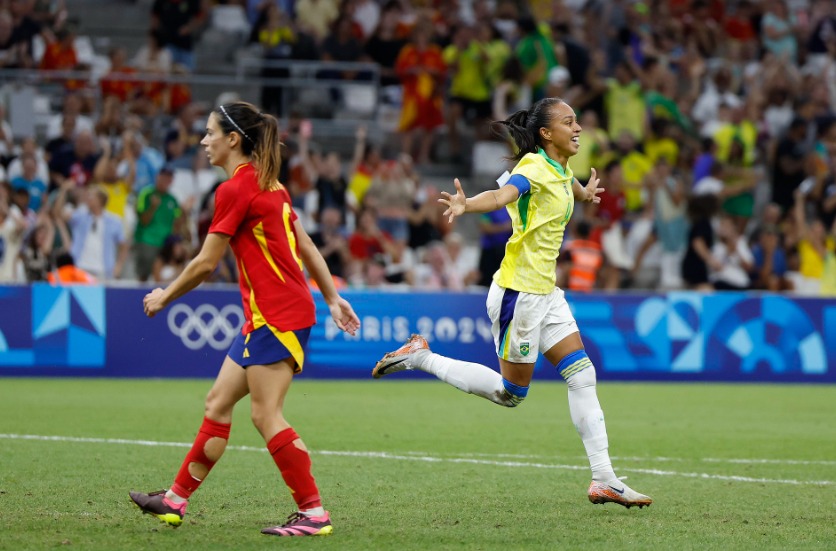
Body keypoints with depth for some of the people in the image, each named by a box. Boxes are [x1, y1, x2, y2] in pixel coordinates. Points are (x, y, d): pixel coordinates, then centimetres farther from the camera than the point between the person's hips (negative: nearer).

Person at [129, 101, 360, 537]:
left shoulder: (235, 189, -13)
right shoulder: (268, 184, 16)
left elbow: (205, 264, -11)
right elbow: (306, 247, 18)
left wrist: (164, 296, 3)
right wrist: (332, 298, 21)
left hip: (276, 315, -10)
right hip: (264, 315, 10)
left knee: (266, 415, -9)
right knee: (218, 402, 12)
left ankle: (313, 513, -8)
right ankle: (176, 500, 18)